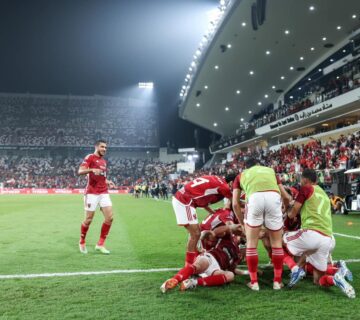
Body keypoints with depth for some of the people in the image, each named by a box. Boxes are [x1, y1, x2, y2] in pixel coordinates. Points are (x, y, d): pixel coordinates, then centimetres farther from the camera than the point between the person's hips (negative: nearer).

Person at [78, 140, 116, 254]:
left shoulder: (104, 161, 19)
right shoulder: (90, 157, -4)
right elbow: (80, 171, -17)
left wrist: (107, 182, 12)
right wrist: (92, 169, -34)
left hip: (104, 193, 7)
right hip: (92, 193, -7)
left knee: (109, 218, -4)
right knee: (88, 219, 0)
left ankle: (100, 244, 8)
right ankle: (82, 242, 25)